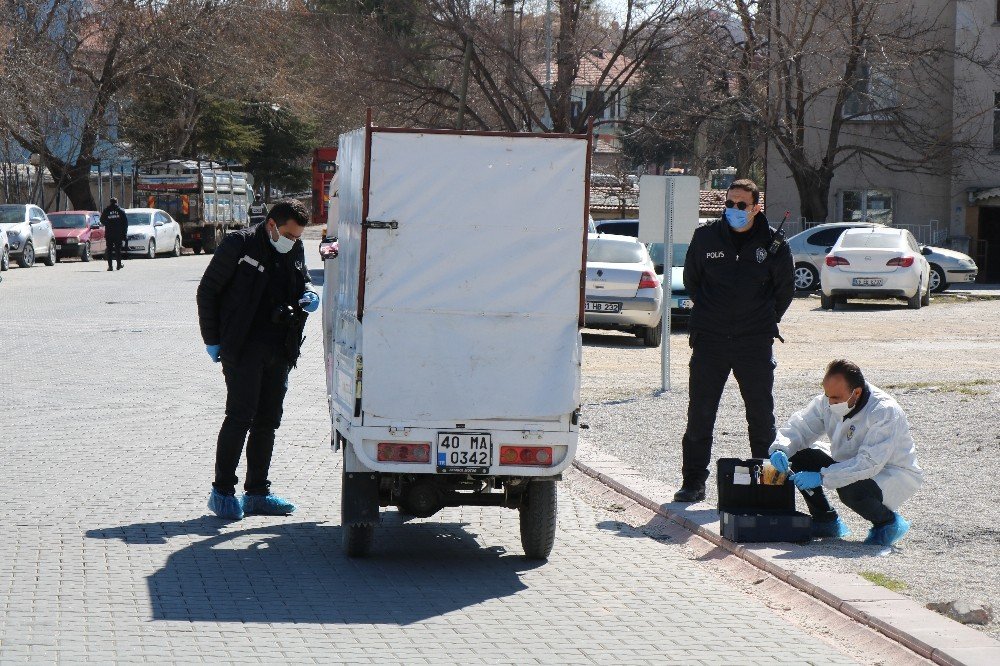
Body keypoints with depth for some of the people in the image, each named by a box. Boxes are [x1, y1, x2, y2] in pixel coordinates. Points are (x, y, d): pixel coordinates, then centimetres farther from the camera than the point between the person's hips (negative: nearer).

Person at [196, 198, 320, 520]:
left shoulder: (295, 250, 10)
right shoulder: (239, 244, -8)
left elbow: (303, 282, 29)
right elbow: (207, 291, -2)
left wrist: (308, 296, 4)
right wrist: (212, 340, -4)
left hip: (280, 350, 6)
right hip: (243, 348, -6)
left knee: (268, 421, 8)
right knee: (240, 417, -9)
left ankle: (257, 492, 15)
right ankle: (222, 491, 0)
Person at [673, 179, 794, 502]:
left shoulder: (773, 245, -2)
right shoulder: (705, 237, 1)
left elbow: (784, 290, 12)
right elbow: (691, 279, 16)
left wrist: (765, 321, 11)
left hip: (755, 343, -1)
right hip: (709, 341, 1)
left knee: (761, 415, 5)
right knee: (699, 414, 2)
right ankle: (693, 482, 10)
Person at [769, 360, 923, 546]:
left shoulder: (885, 411, -29)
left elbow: (870, 463, -36)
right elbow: (798, 428, -3)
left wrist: (822, 477, -40)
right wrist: (780, 450, -27)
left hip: (893, 473, -7)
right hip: (849, 466, 7)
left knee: (851, 490, -38)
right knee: (798, 456, -11)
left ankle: (888, 522, -5)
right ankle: (826, 522, 5)